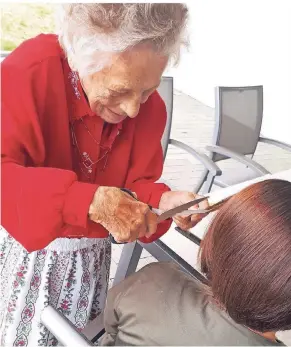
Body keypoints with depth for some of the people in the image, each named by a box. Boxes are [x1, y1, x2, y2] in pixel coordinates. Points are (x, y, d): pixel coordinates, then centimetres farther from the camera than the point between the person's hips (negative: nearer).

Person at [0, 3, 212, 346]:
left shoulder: (150, 108, -9)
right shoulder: (30, 72, -24)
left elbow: (136, 185, -3)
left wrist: (163, 201, -24)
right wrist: (88, 201, -40)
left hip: (89, 258, 4)